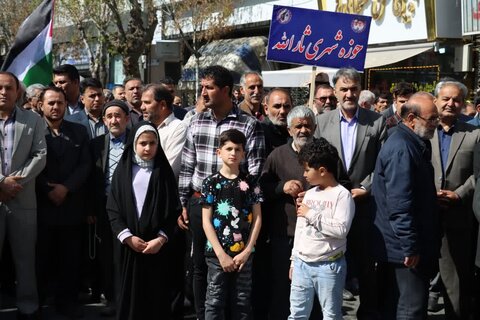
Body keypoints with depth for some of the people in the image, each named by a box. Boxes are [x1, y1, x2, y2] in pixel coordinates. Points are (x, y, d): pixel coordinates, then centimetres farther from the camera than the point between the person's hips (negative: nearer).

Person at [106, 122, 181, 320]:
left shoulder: (163, 171, 1)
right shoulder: (123, 170, 3)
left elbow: (173, 209, -1)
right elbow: (113, 208, 0)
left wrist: (161, 238, -12)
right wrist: (126, 236, -11)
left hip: (157, 244, -1)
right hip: (130, 244, 1)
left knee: (156, 293, 3)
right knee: (130, 291, 5)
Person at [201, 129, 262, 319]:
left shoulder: (250, 182, 4)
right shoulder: (211, 182, -1)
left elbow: (257, 218, 3)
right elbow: (206, 221, -3)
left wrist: (247, 251, -6)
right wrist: (221, 254, -10)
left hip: (244, 253, 2)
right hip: (217, 253, -2)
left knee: (242, 303, 9)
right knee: (215, 303, 1)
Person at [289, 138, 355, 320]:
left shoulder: (342, 195, -10)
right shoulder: (309, 194, 12)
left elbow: (341, 229, -22)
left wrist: (311, 214, -16)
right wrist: (294, 259, 18)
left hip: (329, 266, -7)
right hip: (302, 264, 7)